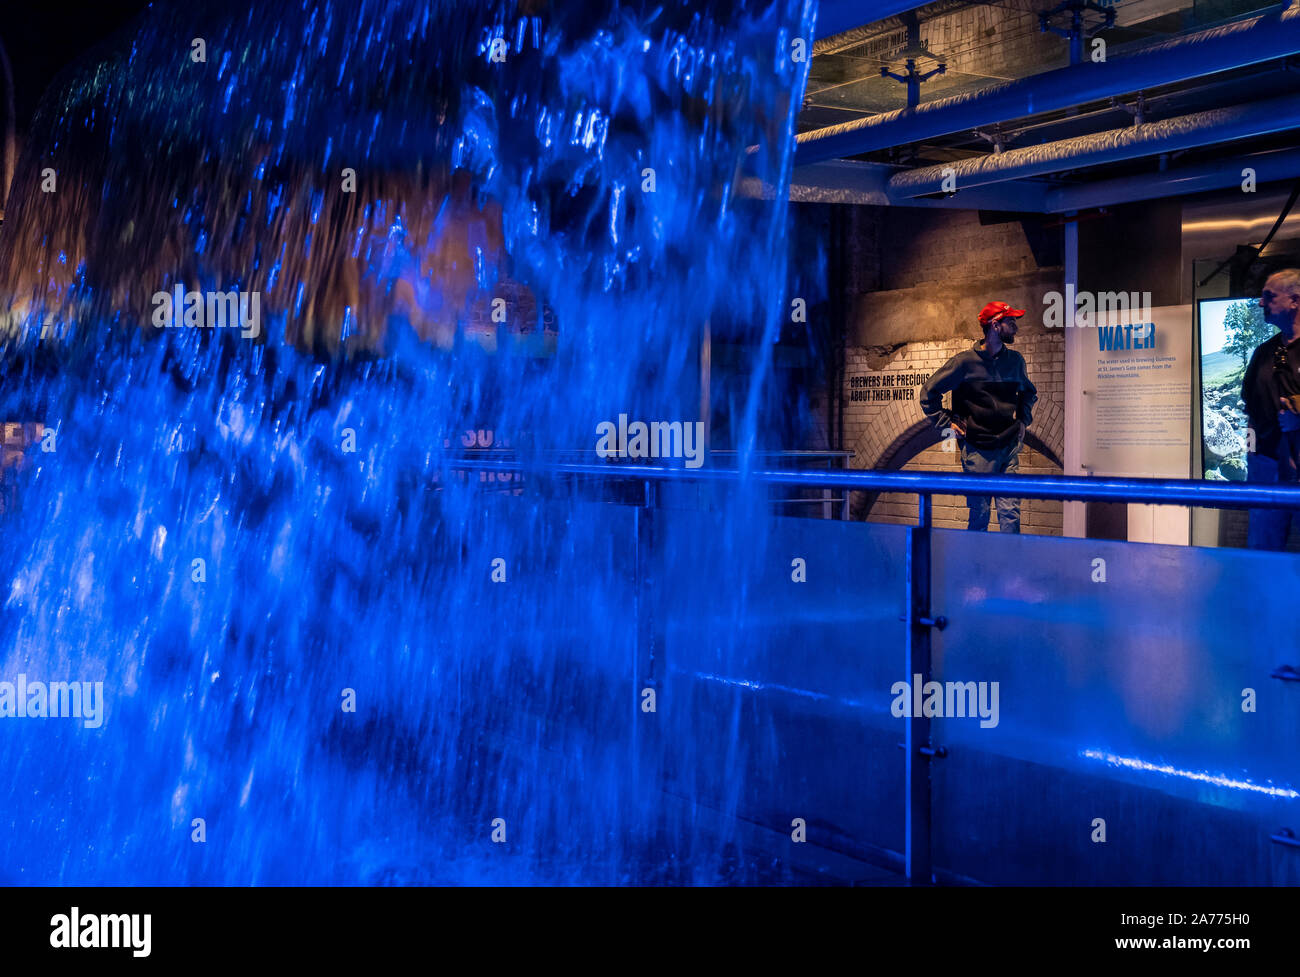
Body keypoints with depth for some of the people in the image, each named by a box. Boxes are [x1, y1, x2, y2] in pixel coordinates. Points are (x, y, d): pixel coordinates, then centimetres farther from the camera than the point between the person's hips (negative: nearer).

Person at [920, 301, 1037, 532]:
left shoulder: (1015, 360, 10)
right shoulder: (966, 361, -6)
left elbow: (1029, 392, 31)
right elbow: (929, 392, 0)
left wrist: (1023, 420, 18)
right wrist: (947, 424, -2)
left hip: (1010, 447, 4)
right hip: (978, 450, -4)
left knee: (1011, 513, -3)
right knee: (980, 515, 1)